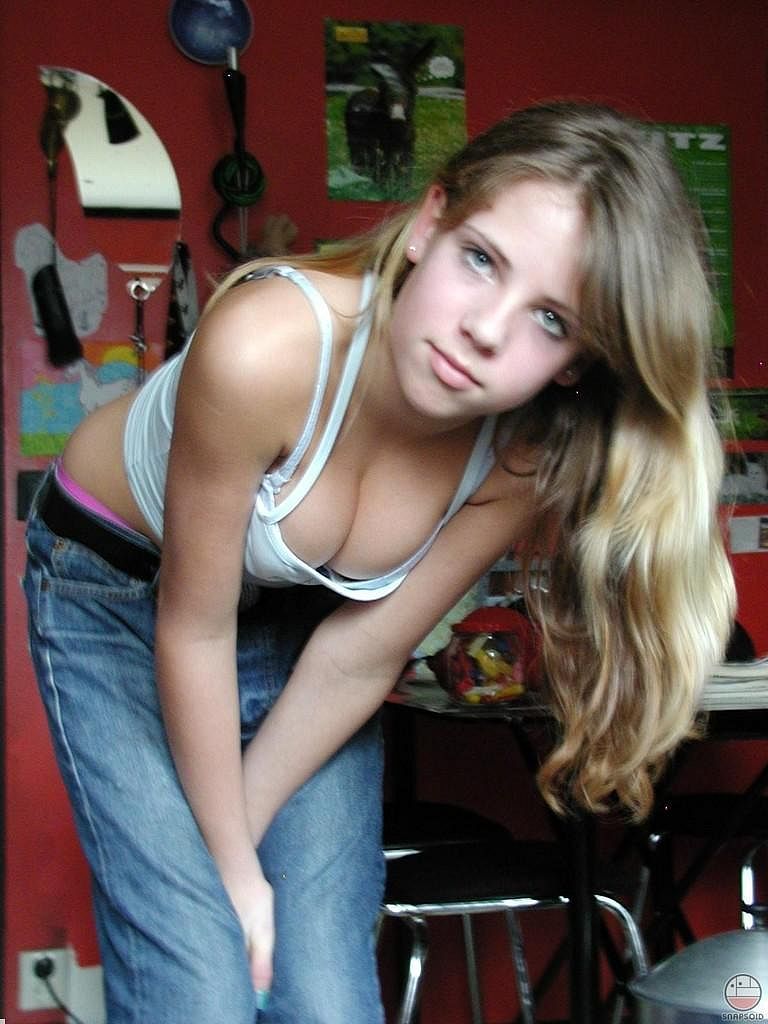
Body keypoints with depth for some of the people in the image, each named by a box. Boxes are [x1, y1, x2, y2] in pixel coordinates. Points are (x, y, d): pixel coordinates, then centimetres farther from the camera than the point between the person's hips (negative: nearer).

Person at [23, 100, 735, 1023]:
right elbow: (194, 628, -25)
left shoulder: (527, 458, -25)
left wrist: (235, 841, -9)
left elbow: (358, 658, -13)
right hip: (116, 596, -3)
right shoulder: (264, 349, -37)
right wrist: (226, 863, -14)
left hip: (297, 623, 3)